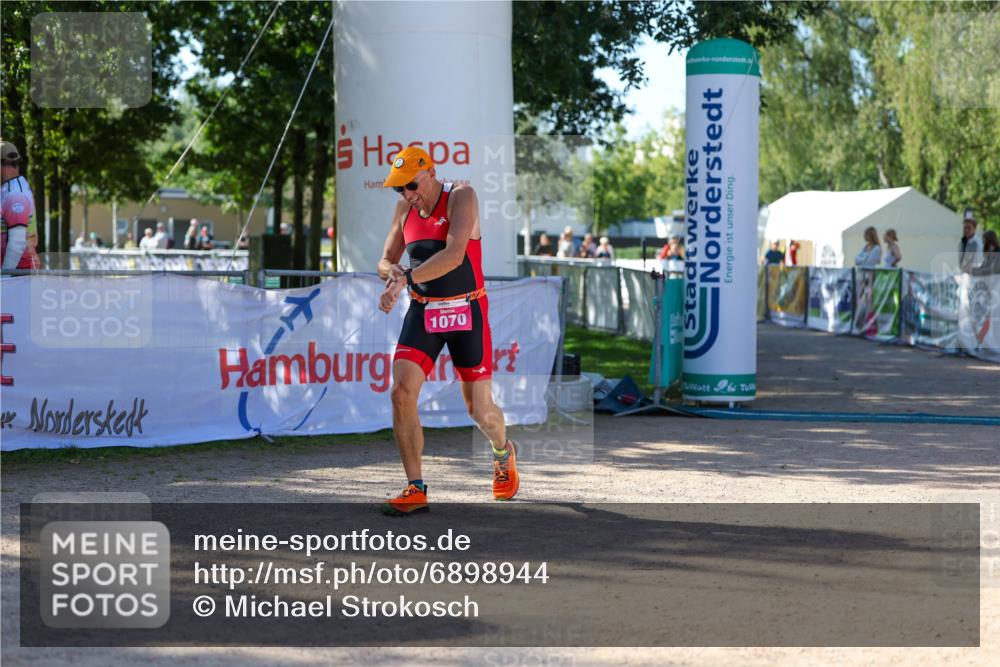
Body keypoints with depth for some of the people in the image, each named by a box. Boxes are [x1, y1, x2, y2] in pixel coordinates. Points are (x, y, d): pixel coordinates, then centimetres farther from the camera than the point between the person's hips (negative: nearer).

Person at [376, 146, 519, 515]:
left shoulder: (461, 196, -13)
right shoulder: (404, 209, 6)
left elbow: (453, 255, -27)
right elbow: (386, 261, 12)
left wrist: (406, 280, -34)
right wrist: (393, 271, -13)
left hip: (466, 312, -4)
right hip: (422, 312, 5)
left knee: (479, 409, 2)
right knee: (401, 392, -15)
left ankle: (504, 453, 37)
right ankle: (416, 489, -9)